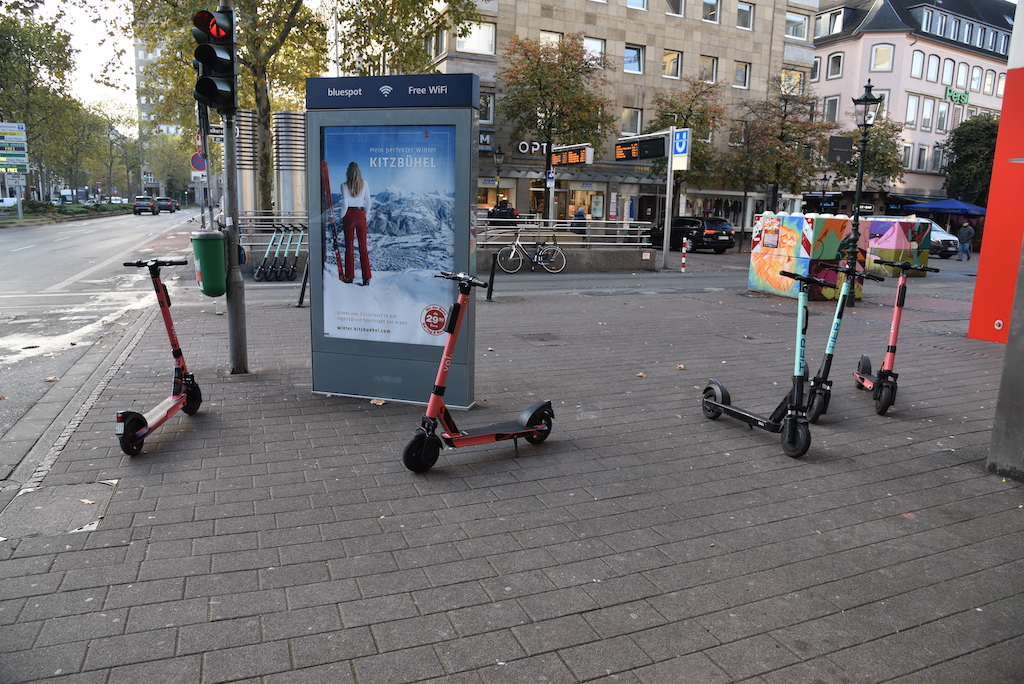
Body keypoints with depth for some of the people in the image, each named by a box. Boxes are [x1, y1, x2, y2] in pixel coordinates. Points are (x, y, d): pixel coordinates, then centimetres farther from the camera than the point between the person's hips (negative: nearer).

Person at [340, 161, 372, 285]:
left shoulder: (345, 185, -7)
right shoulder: (364, 184, 1)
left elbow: (345, 204, -11)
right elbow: (368, 202, 3)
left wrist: (342, 217, 3)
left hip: (349, 215, -2)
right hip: (361, 215, 2)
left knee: (349, 246, 6)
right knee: (363, 246, 5)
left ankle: (349, 276, 6)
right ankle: (366, 278, 3)